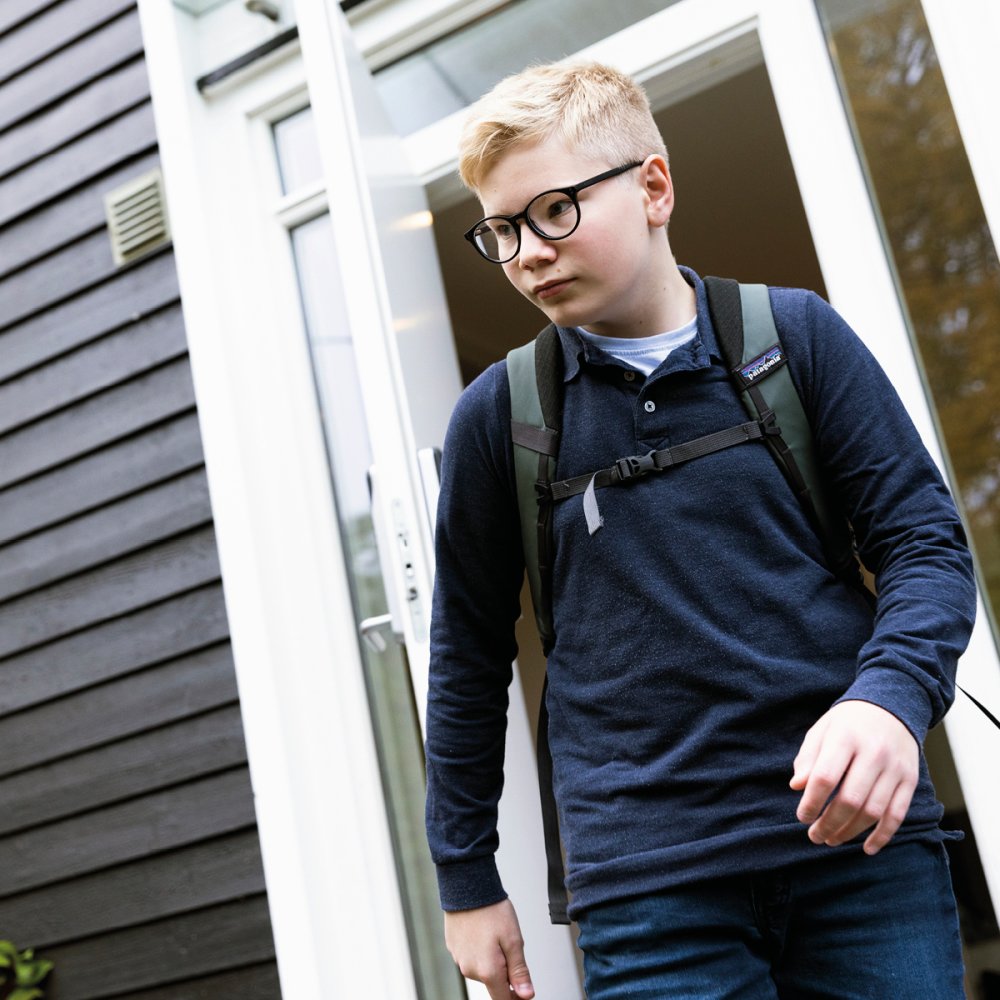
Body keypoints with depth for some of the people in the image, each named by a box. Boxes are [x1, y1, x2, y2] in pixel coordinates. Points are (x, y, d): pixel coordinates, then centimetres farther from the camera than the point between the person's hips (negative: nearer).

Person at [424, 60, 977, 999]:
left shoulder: (794, 335, 2)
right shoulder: (497, 415, 4)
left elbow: (924, 539, 3)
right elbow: (468, 656, 11)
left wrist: (890, 697, -18)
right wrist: (465, 879, 13)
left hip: (862, 839, 1)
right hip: (648, 878, 0)